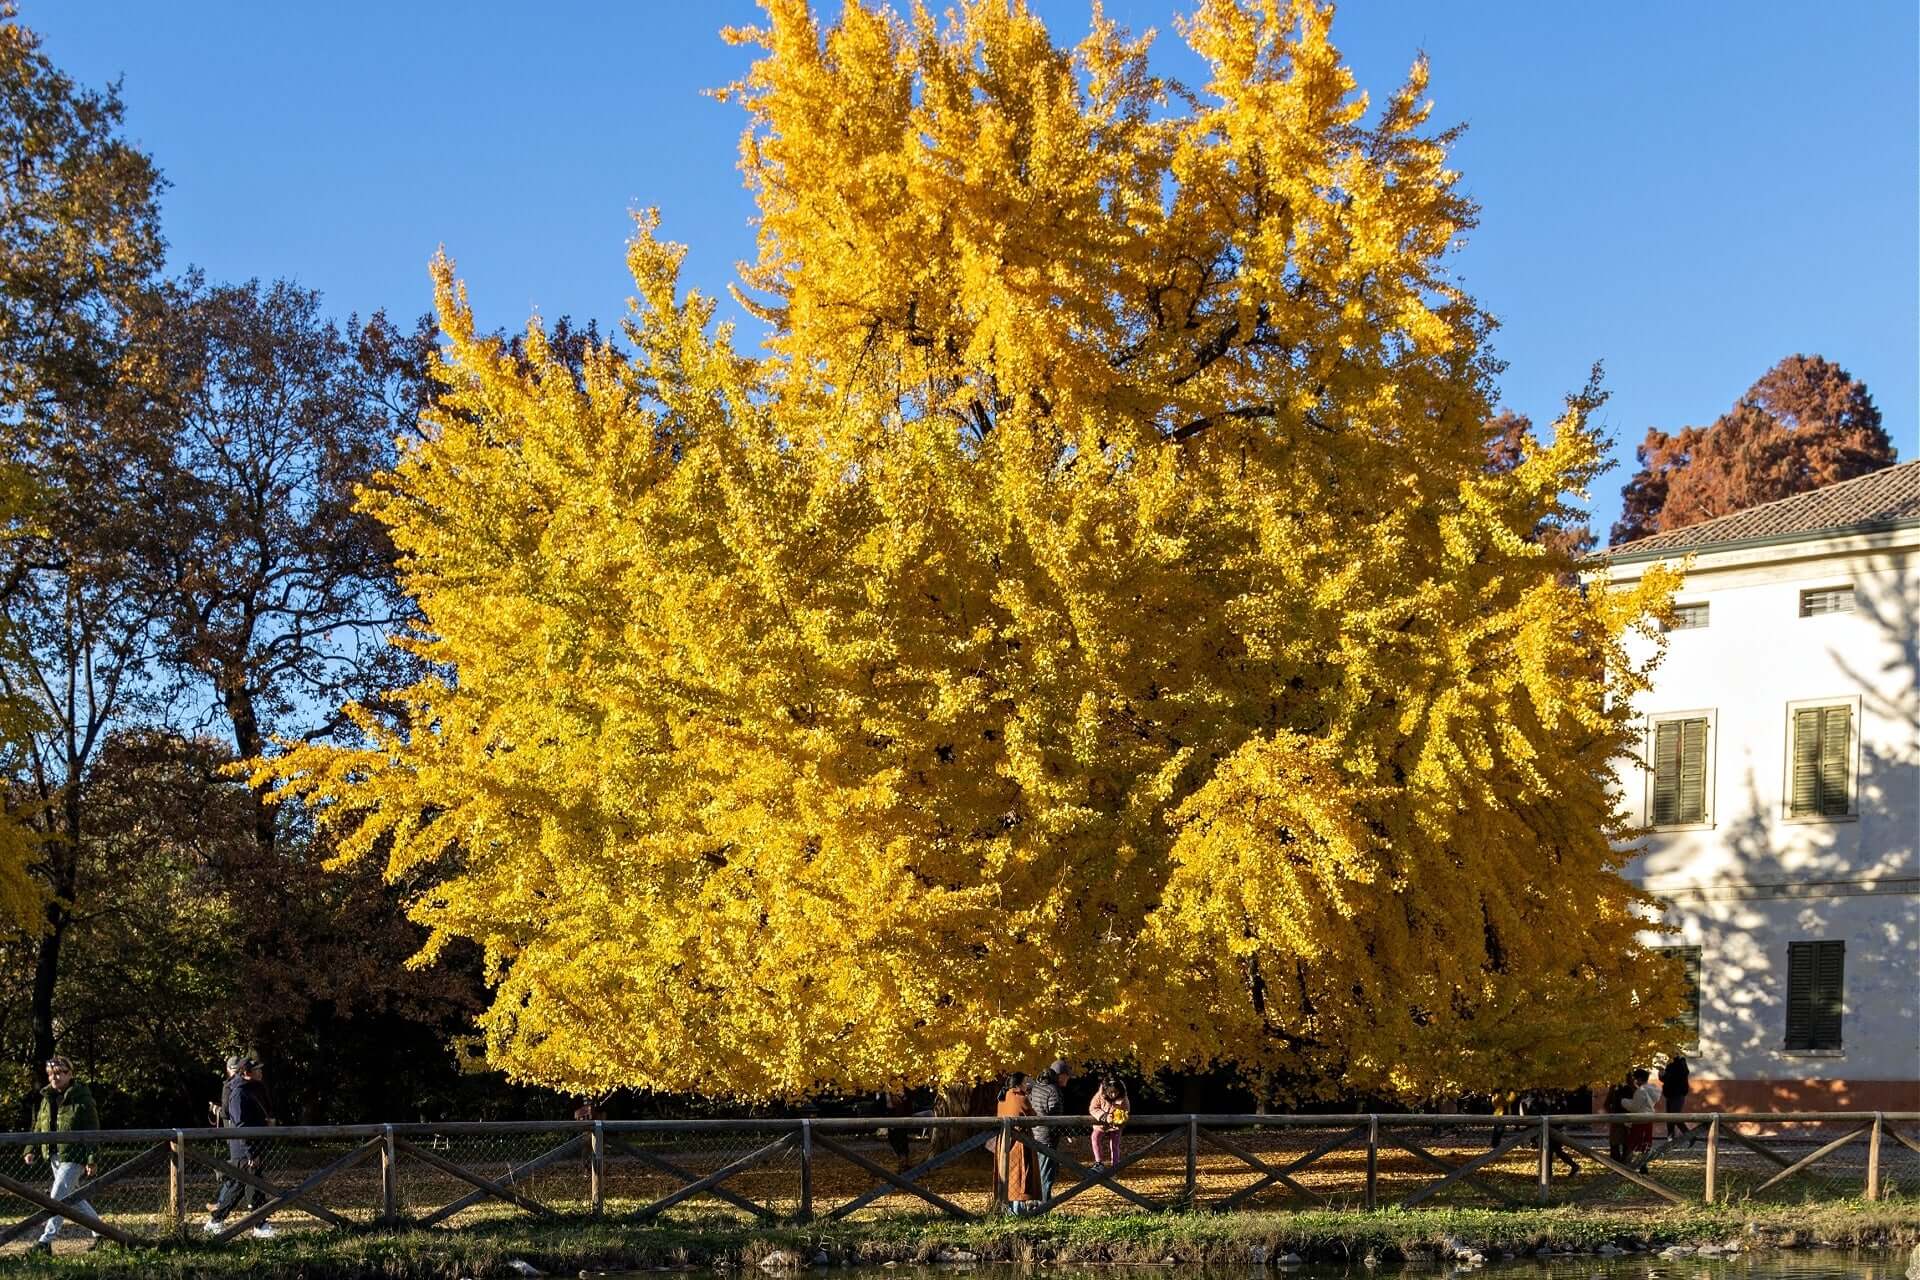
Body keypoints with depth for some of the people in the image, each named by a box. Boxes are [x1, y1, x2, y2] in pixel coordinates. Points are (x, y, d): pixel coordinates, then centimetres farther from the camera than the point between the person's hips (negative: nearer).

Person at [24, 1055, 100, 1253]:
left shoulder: (82, 1099, -11)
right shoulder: (47, 1098, 11)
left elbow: (92, 1132, -11)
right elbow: (39, 1126, 20)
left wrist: (91, 1159, -16)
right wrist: (31, 1149, 9)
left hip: (73, 1157, -8)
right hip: (54, 1156, 8)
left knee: (58, 1197, -12)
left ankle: (46, 1241, -9)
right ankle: (98, 1232, 29)